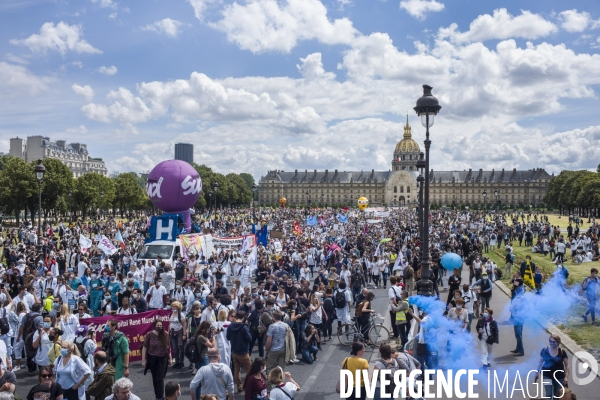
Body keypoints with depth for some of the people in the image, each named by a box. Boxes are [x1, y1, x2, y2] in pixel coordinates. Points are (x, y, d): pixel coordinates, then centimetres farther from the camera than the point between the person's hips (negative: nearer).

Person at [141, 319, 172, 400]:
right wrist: (143, 360, -7)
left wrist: (170, 358, 3)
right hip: (152, 359, 0)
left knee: (160, 378, -4)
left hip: (162, 359, 0)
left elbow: (168, 347, 2)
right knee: (154, 378, 12)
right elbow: (144, 347, -7)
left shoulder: (166, 334, -7)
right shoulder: (149, 334, -11)